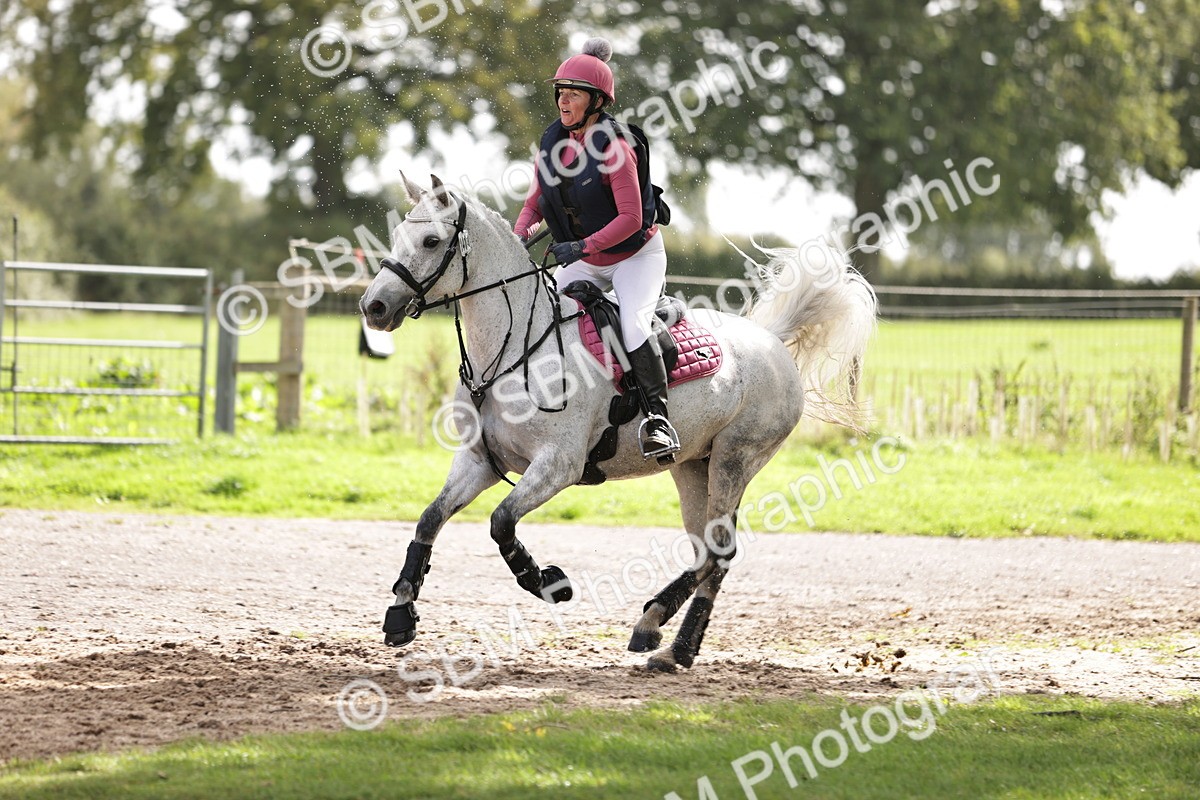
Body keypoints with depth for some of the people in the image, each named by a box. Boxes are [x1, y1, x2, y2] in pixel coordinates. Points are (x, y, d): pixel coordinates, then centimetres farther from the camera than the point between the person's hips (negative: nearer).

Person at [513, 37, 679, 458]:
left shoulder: (614, 148, -22)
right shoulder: (553, 143, -2)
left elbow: (631, 218, -25)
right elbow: (535, 204, 8)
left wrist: (583, 247, -33)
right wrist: (520, 238, -12)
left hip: (636, 254, -7)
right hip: (583, 262, 7)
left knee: (632, 325, -29)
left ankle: (659, 418, -24)